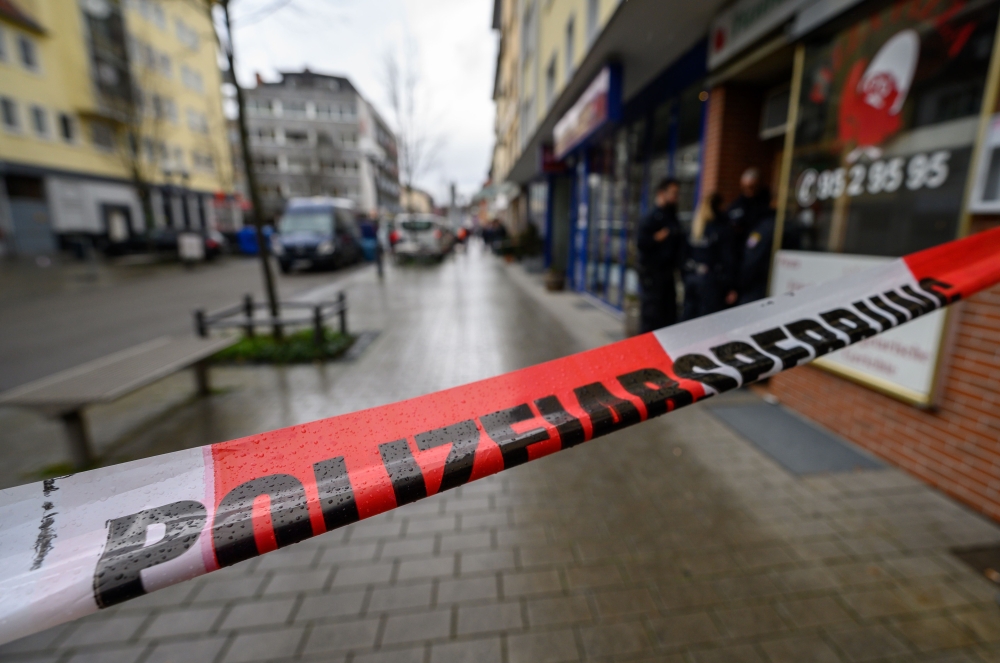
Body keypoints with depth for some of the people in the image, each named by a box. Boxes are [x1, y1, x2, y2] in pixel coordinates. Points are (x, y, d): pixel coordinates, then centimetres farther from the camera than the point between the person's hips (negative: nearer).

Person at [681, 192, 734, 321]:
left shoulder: (694, 227, 7)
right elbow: (726, 259, -8)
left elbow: (685, 253, 8)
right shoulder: (721, 228, -7)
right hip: (710, 279, -5)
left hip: (690, 277, 6)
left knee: (689, 317, 12)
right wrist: (729, 287, -5)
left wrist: (686, 274, 15)